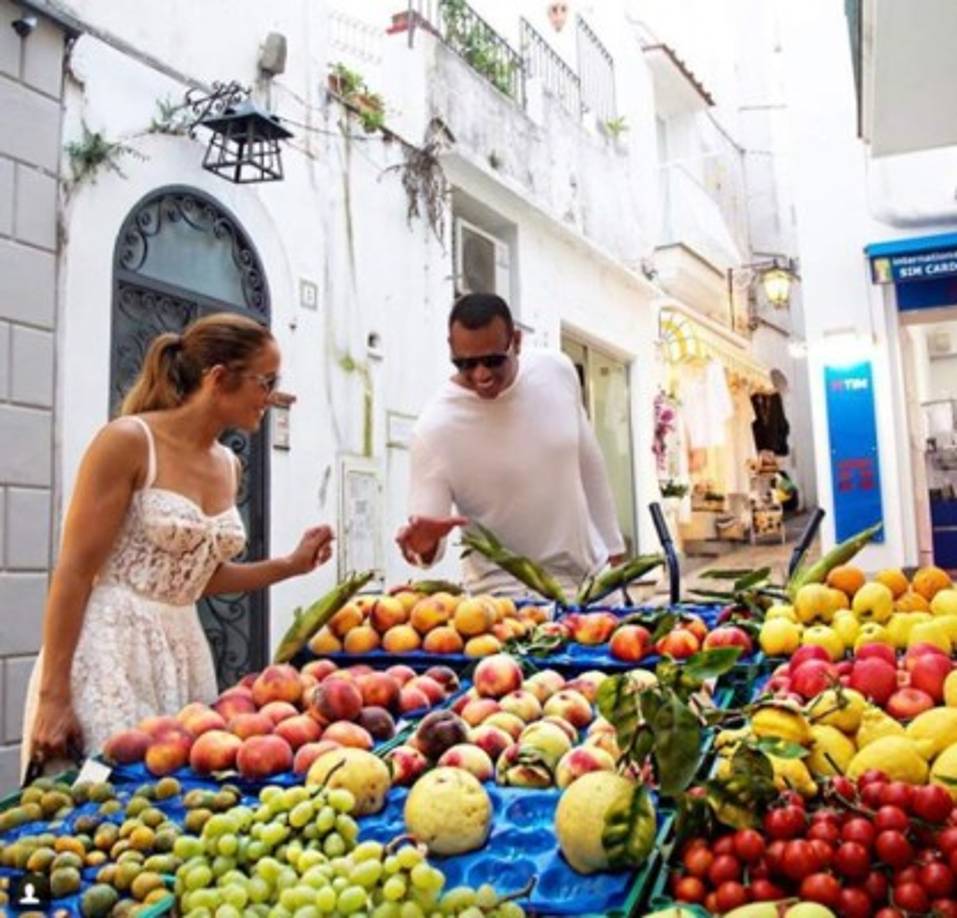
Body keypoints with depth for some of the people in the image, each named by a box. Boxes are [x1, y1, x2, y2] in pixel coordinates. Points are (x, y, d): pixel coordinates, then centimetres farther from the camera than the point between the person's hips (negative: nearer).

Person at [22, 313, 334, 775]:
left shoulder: (228, 466, 9)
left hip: (183, 652, 7)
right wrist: (54, 696, -16)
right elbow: (75, 572, -13)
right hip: (111, 649, -7)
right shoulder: (128, 441, -12)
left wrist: (290, 565, 10)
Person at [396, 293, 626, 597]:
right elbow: (428, 542, -17)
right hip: (508, 593, -3)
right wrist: (424, 543, -40)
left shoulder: (557, 370, -9)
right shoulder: (435, 429, -22)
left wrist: (612, 544, 12)